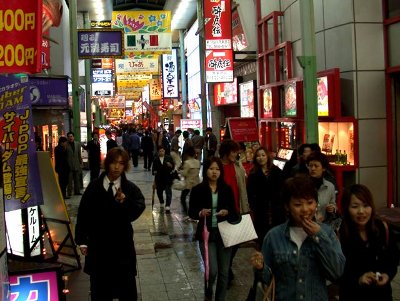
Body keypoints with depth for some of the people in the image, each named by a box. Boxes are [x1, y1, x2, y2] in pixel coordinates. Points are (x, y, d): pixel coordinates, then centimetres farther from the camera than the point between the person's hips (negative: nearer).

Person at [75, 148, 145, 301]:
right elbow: (83, 215, 0)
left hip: (122, 245, -1)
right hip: (98, 245, 1)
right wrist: (82, 241, -2)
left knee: (127, 288, 11)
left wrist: (125, 201, -43)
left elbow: (139, 209, -23)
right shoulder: (94, 186, -2)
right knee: (99, 288, 16)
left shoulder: (131, 188, -6)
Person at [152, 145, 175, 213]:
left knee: (168, 192, -8)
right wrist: (154, 172, -14)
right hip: (159, 178, 2)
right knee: (159, 192, 14)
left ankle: (167, 207, -8)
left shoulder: (169, 158, -1)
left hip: (168, 178, -2)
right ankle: (161, 204, 39)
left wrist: (170, 165, -20)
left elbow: (173, 167, 1)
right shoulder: (156, 160, 2)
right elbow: (154, 168, 6)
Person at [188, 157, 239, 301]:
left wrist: (227, 212, -16)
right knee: (212, 270, -7)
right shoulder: (197, 190, -4)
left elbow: (233, 211, 6)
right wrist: (200, 213, -20)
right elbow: (191, 212, 0)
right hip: (207, 234, -2)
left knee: (224, 271, 8)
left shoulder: (227, 189, 1)